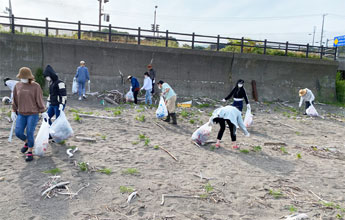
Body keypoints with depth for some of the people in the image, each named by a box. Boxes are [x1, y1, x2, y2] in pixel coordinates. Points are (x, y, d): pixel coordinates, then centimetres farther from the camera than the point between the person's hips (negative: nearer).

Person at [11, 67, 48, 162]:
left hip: (33, 114, -4)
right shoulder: (18, 86, 2)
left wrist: (43, 112, -7)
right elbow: (15, 100, 9)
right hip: (21, 114, 4)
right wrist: (13, 112, 9)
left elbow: (39, 100, -7)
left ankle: (30, 153, 12)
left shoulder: (36, 86, -9)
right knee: (18, 133, -3)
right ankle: (27, 142, 29)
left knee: (30, 134, -6)